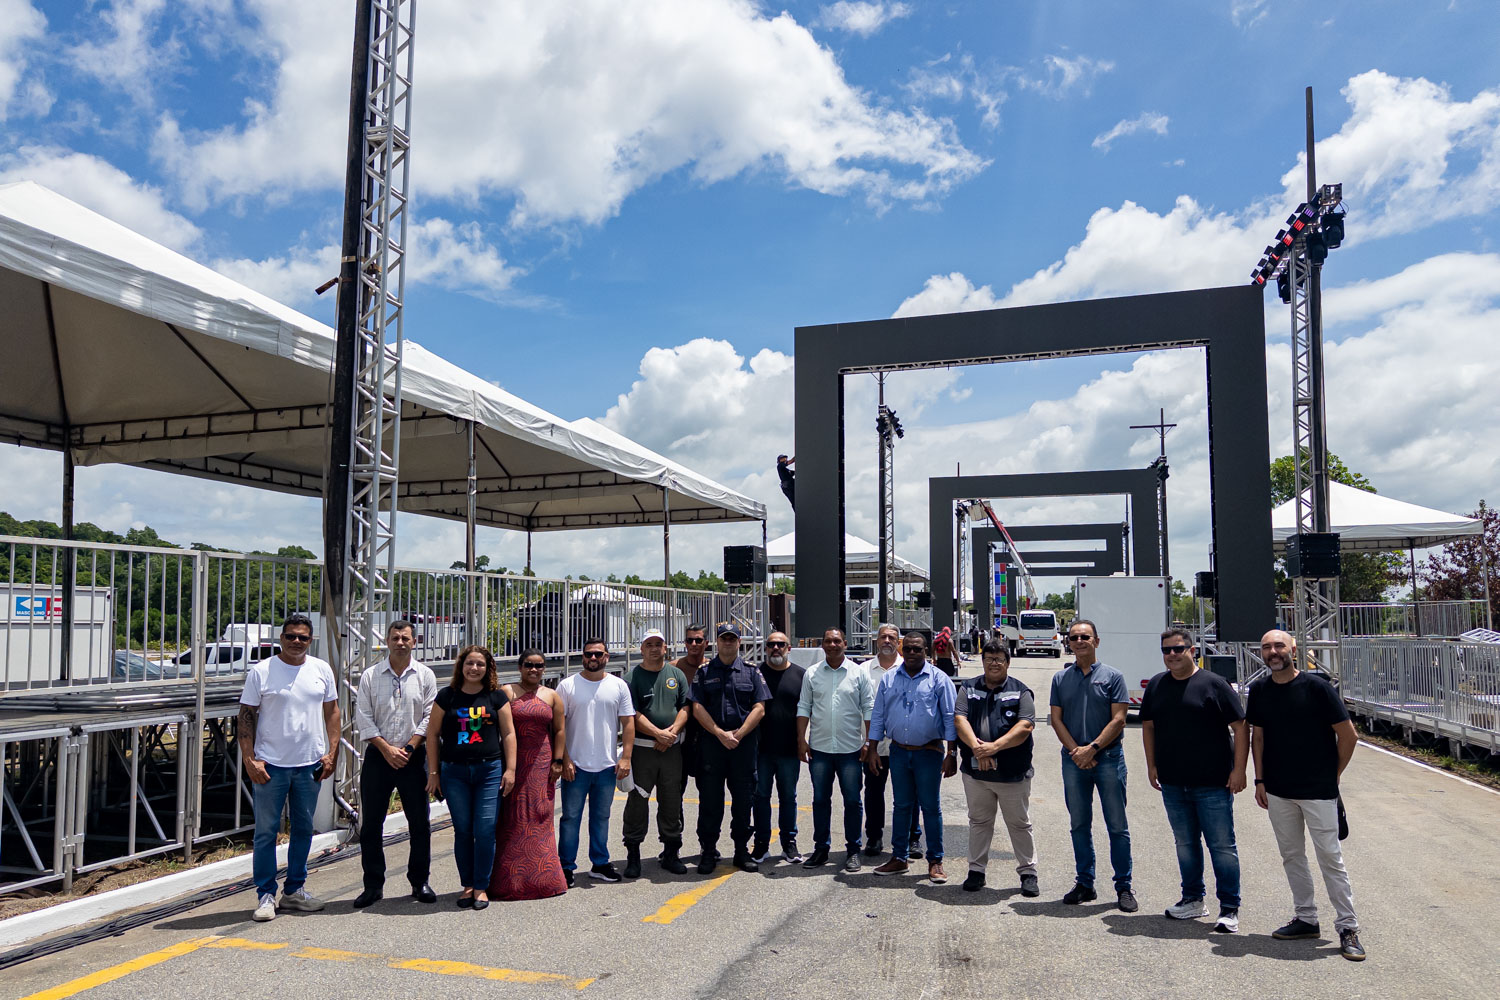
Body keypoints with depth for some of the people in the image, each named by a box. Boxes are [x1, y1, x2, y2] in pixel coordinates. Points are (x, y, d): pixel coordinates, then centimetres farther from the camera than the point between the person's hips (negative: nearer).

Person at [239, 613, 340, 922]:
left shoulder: (322, 670, 6)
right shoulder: (261, 671, -4)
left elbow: (331, 712, 11)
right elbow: (246, 716, -3)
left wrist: (332, 752, 3)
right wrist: (249, 760, -10)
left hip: (310, 764, 4)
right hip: (270, 765, -3)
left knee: (304, 829, 12)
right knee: (266, 832, 1)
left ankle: (293, 891, 25)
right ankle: (265, 895, 13)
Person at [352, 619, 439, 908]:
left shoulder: (425, 675, 3)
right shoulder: (370, 676, 3)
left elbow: (429, 717, 0)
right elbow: (363, 718, -1)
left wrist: (408, 748, -10)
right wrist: (386, 749, -10)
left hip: (413, 756, 0)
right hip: (377, 755, 0)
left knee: (420, 823, 4)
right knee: (370, 824, 3)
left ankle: (420, 882, 17)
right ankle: (373, 885, 15)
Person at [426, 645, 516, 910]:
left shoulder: (497, 696, 4)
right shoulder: (447, 696, 4)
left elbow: (508, 734, 5)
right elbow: (433, 734, 6)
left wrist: (510, 769, -1)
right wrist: (433, 772, 3)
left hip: (490, 770, -1)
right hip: (454, 772, 1)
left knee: (485, 830, -4)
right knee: (463, 830, 6)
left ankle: (481, 887, 10)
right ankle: (467, 885, 19)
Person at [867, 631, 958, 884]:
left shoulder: (938, 679, -3)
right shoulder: (888, 679, 7)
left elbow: (950, 718, -4)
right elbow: (878, 716, 11)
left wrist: (951, 754, -8)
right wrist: (871, 748, 7)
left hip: (928, 752, -3)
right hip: (898, 752, 3)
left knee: (930, 807, 3)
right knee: (901, 805, 11)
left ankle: (935, 861, 14)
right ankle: (899, 858, 21)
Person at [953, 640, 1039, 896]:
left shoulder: (1020, 692, 1)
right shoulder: (968, 688, 8)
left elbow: (1025, 726, -11)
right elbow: (959, 719, -4)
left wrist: (995, 746, -22)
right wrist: (976, 747, -20)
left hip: (1012, 772, -2)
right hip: (975, 770, 2)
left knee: (1019, 824, 7)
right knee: (979, 822, 12)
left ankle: (1028, 872, 19)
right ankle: (976, 870, 22)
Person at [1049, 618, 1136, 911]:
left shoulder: (1112, 676, 0)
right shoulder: (1060, 678, 9)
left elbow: (1118, 720, -6)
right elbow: (1057, 719, 5)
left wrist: (1092, 748, -14)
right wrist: (1076, 750, -8)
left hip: (1108, 757, -3)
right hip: (1074, 760, 3)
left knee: (1117, 826, 0)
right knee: (1079, 825, 9)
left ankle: (1124, 887, 9)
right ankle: (1085, 884, 19)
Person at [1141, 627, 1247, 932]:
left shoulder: (1213, 684, -6)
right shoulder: (1156, 685, 9)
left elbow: (1240, 727, -6)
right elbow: (1148, 726, 16)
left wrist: (1239, 769, -11)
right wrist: (1151, 765, 10)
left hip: (1213, 784, -5)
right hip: (1172, 784, 5)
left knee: (1222, 846, 0)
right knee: (1185, 844, 14)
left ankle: (1230, 908, 9)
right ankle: (1193, 900, 27)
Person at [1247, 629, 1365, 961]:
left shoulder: (1316, 686, -11)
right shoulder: (1259, 690, 3)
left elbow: (1348, 735, -6)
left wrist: (1334, 774, 2)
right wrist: (1260, 780, 7)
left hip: (1318, 790, -5)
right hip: (1277, 791, 5)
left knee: (1330, 858, -1)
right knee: (1292, 857, 13)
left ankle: (1348, 928, 9)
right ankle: (1305, 919, 26)